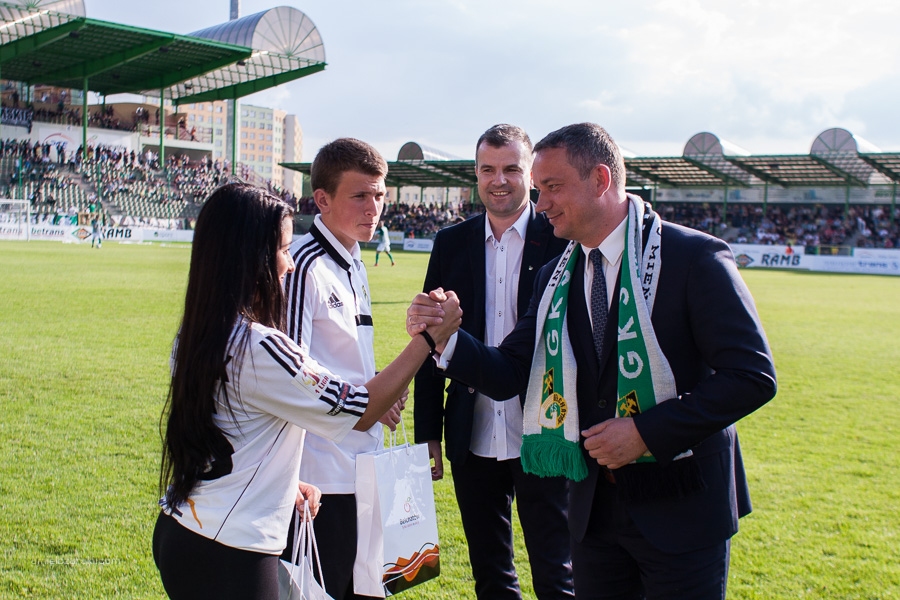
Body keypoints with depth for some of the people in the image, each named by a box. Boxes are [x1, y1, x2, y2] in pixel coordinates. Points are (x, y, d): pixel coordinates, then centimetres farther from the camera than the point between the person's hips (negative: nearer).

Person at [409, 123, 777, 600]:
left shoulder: (694, 258, -12)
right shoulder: (554, 279, 7)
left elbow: (752, 376, -17)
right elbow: (506, 375, 5)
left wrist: (647, 431, -20)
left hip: (681, 507, -5)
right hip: (594, 506, 5)